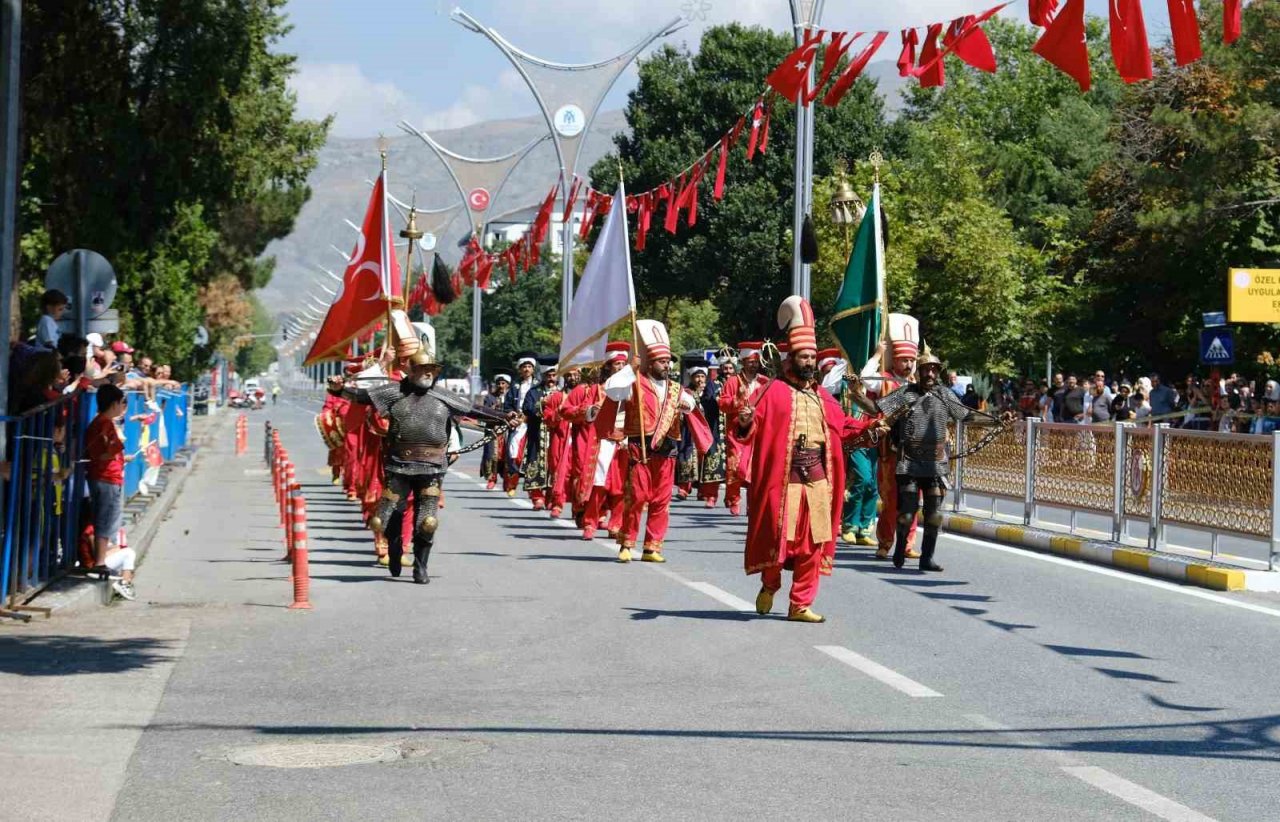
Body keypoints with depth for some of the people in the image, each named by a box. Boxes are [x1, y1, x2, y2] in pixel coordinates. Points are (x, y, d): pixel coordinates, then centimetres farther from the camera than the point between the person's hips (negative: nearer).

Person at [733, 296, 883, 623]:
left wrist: (872, 422, 17)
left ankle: (801, 605, 13)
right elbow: (747, 430, -13)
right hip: (782, 477, -5)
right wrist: (745, 423, -34)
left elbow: (841, 426, 24)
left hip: (817, 478, 6)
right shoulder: (773, 391, -5)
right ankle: (770, 585, 29)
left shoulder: (821, 396, 14)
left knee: (813, 543, 5)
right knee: (778, 537, 0)